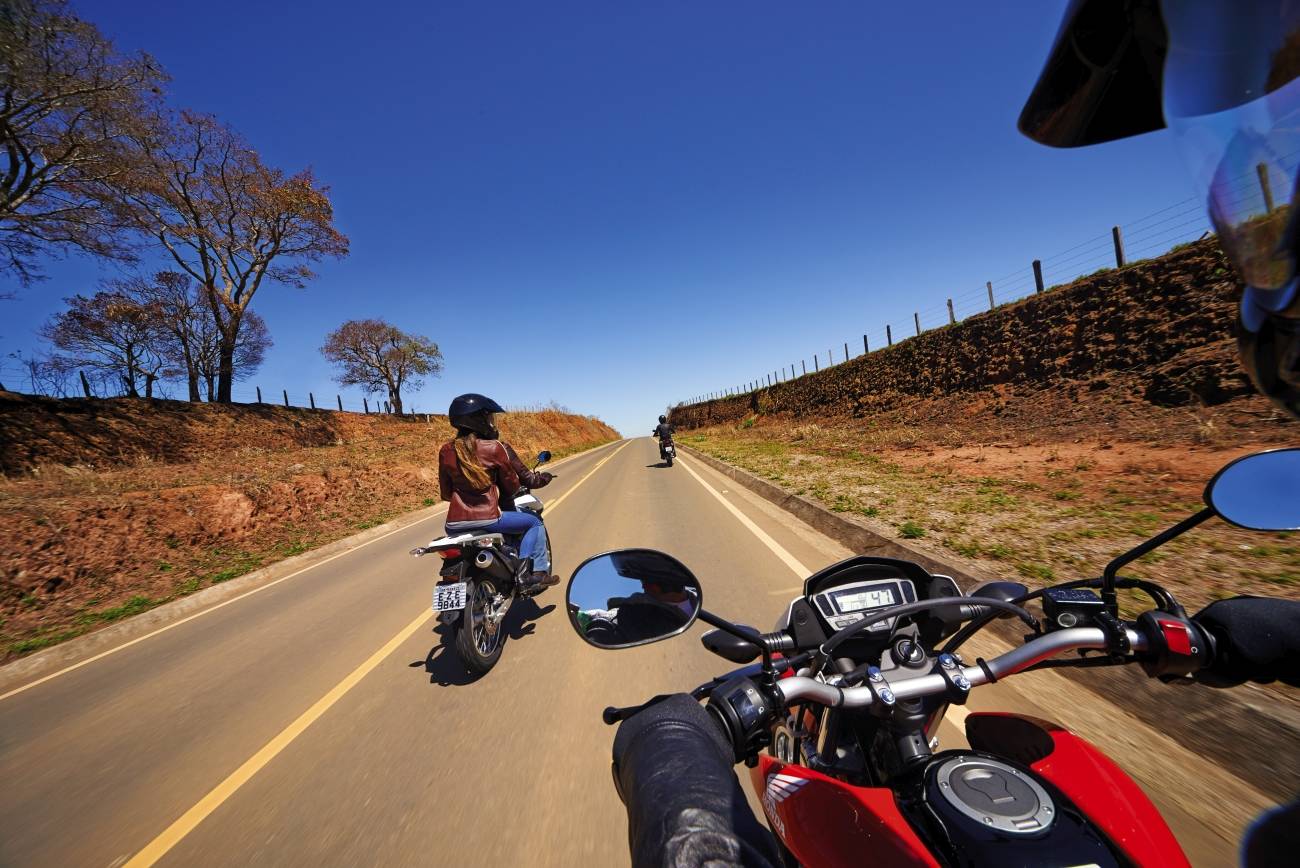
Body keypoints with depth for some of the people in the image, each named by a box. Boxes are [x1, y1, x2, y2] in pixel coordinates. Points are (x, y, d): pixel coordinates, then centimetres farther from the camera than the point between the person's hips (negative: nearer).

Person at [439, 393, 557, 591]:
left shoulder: (445, 451, 5)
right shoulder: (494, 448, -7)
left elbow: (445, 493, 13)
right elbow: (512, 486, 1)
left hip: (454, 523, 5)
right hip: (488, 519, -5)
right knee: (535, 523, 13)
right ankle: (536, 573, 4)